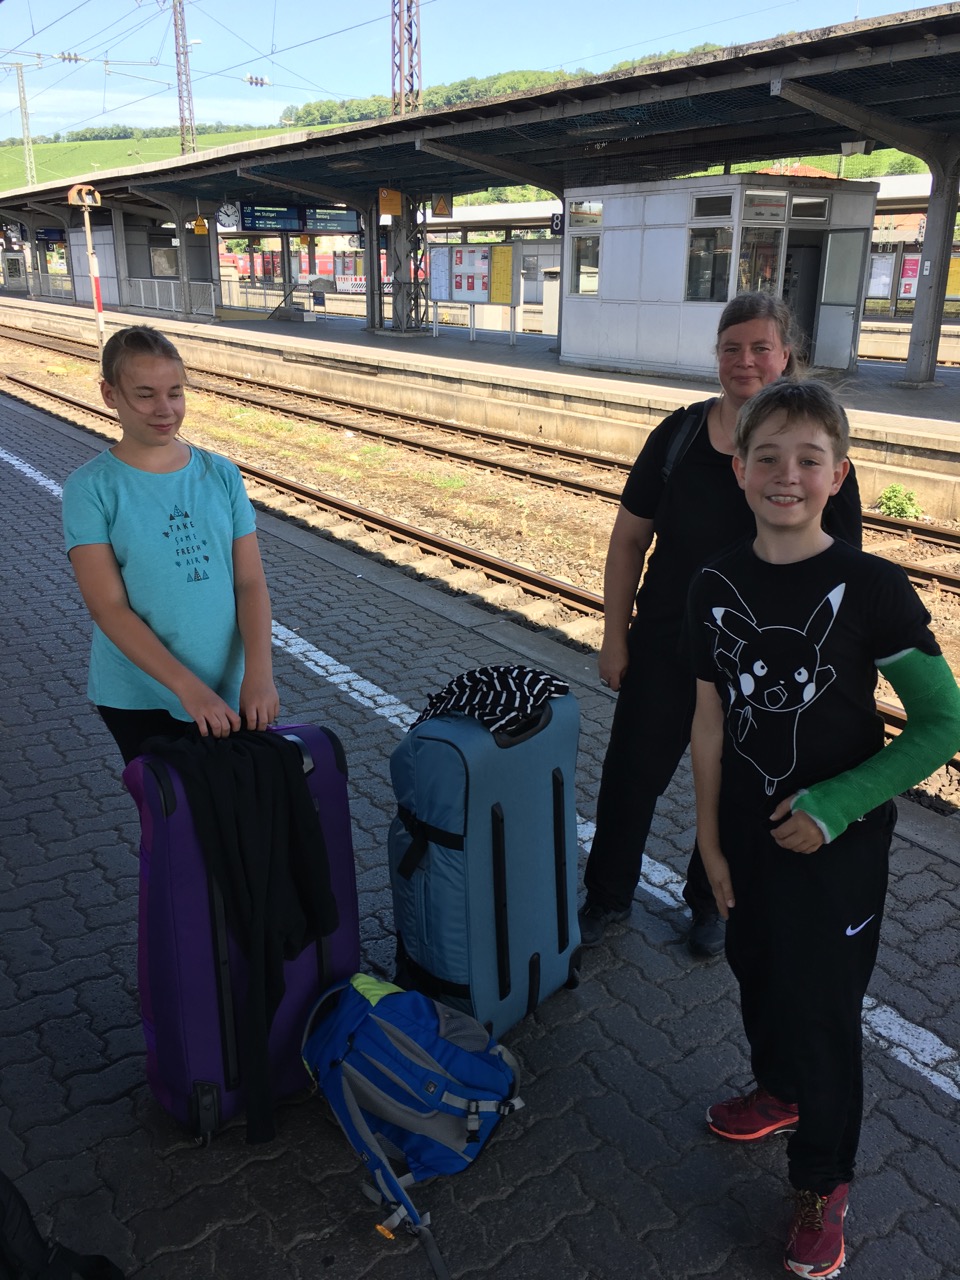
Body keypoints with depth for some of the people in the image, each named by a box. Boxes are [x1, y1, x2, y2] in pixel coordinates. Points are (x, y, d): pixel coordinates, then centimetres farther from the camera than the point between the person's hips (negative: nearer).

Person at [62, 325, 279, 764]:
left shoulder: (222, 475, 0)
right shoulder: (91, 488, -9)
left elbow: (250, 582, -3)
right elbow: (107, 606, -15)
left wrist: (259, 673, -17)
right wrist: (189, 687, -24)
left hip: (229, 691, 3)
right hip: (139, 699, -3)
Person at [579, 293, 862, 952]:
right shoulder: (678, 434, -3)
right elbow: (629, 539, 1)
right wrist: (616, 637, -1)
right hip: (664, 647, 1)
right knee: (631, 774, 10)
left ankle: (712, 902, 42)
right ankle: (607, 896, 34)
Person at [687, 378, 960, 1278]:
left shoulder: (872, 589, -17)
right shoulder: (717, 587, -5)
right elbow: (711, 721, 0)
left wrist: (831, 807, -18)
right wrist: (710, 841, 3)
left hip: (836, 844, -4)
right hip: (746, 833, 4)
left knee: (822, 1005, 9)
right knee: (756, 972, 22)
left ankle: (823, 1184, 33)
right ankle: (779, 1088, 53)